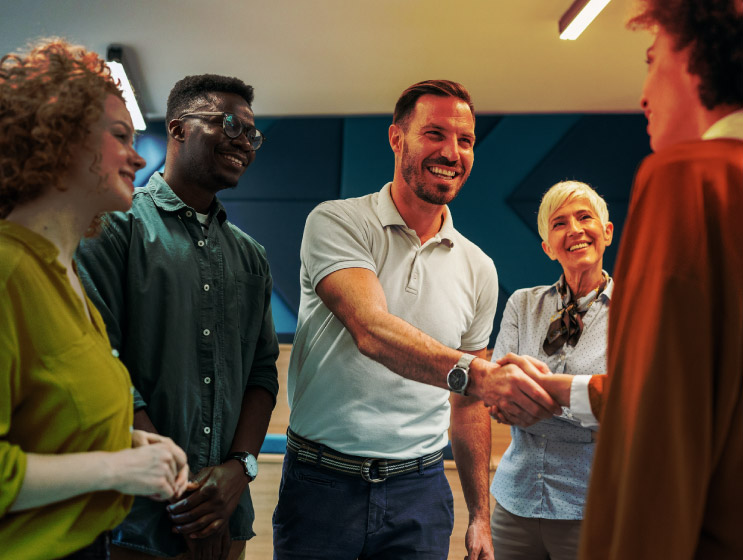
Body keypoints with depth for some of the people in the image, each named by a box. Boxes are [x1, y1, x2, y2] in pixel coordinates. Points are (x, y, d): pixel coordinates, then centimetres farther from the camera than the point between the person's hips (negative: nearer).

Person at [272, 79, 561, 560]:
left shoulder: (478, 268, 6)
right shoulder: (337, 222, -7)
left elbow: (469, 402, 11)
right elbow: (372, 330, -24)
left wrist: (481, 516, 10)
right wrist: (474, 372, -39)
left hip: (419, 489, 4)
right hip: (323, 480, -3)